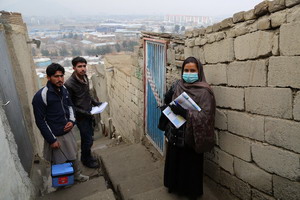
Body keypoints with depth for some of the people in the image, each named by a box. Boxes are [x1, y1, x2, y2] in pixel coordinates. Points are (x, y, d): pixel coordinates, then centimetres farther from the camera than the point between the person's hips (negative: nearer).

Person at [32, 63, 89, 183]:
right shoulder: (41, 96, -22)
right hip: (55, 136, -6)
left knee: (73, 156, 20)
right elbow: (40, 121, -17)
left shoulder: (63, 89, -2)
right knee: (59, 162, 11)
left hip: (68, 132, 6)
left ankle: (77, 175, 43)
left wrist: (72, 121, -3)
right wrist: (52, 140, -15)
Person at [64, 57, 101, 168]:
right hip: (81, 116, -7)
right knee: (88, 139, 4)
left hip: (89, 113, 7)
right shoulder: (69, 84, -24)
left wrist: (95, 102, 4)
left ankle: (86, 157, 42)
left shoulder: (85, 77, -1)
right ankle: (87, 160, 29)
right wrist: (82, 112, -24)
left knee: (89, 136, 20)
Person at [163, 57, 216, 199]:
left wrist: (184, 111, -31)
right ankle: (175, 186, 45)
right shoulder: (177, 85, 2)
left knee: (190, 166, 11)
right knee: (174, 162, 20)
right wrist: (168, 98, -11)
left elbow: (205, 116, -22)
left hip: (190, 136, -5)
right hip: (176, 133, 5)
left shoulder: (204, 91, -15)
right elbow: (168, 102, 11)